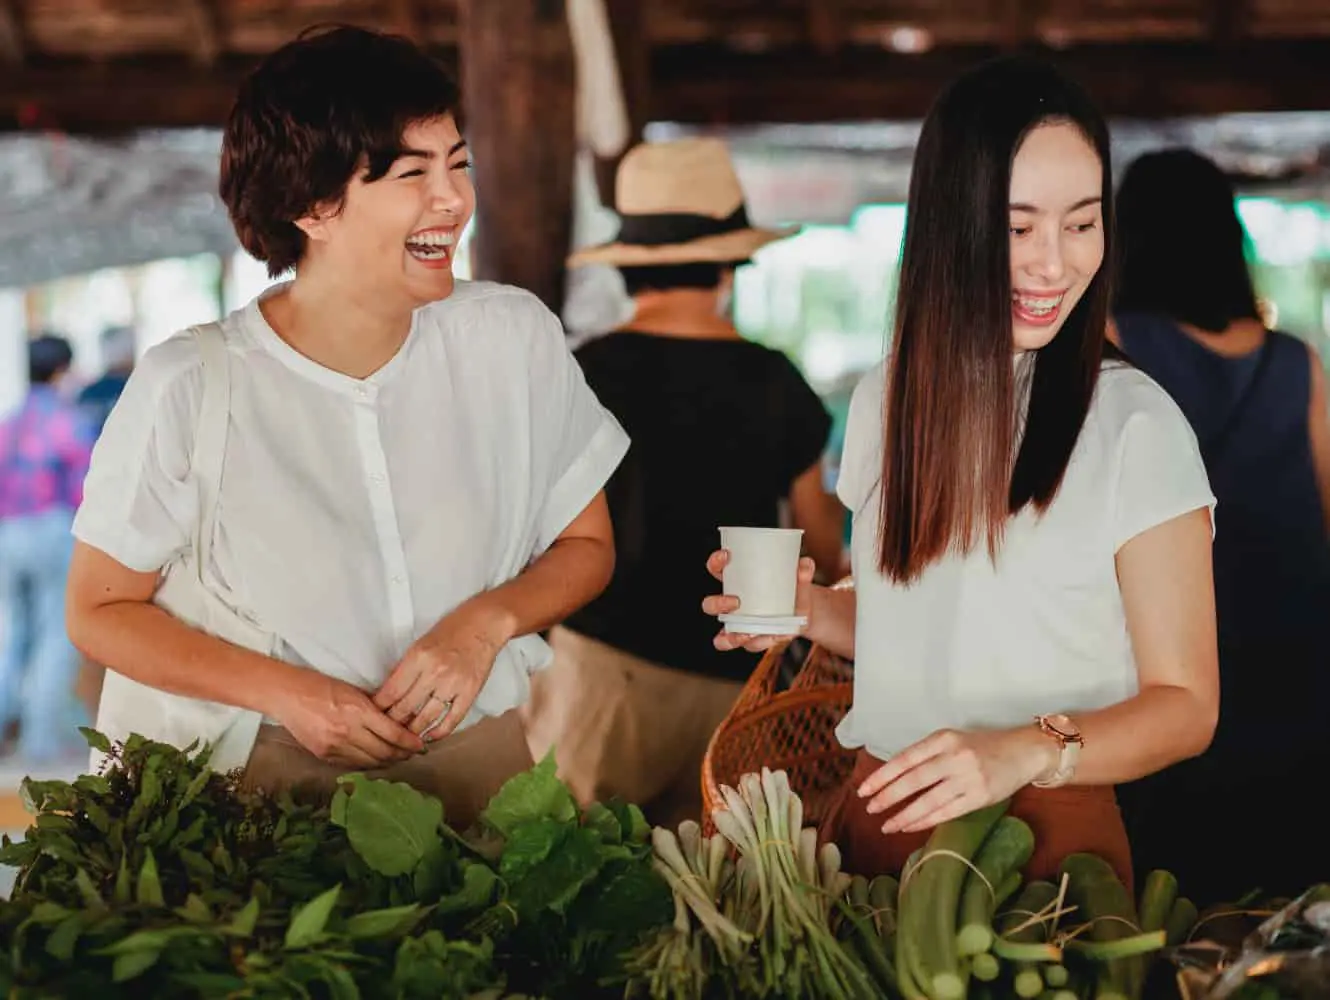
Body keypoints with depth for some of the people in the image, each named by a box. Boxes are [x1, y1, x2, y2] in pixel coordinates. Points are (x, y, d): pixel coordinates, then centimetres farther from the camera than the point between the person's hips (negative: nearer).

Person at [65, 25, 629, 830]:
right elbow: (101, 610, -1)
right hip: (261, 767, -2)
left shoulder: (515, 338, -3)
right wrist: (287, 693, -13)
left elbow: (586, 544, 10)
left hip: (474, 752, 2)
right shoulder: (191, 387, -11)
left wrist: (486, 621, -10)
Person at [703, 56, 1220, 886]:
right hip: (879, 815, 4)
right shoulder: (887, 398, 6)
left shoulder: (1136, 426, -9)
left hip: (1045, 831, -4)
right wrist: (812, 610, 0)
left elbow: (1185, 703, -7)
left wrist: (1028, 750, -24)